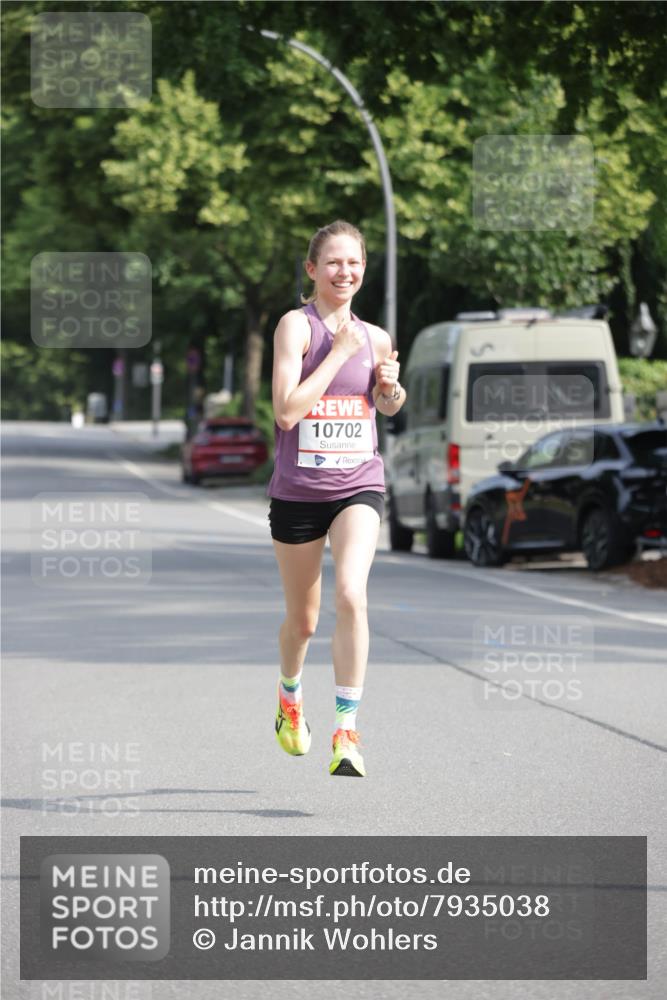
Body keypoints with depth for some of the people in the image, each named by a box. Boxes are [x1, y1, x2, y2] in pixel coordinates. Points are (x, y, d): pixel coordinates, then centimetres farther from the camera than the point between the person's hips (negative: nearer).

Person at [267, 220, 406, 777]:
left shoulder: (375, 337, 6)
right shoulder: (297, 324, -8)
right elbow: (286, 411, -19)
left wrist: (391, 387, 1)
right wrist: (339, 352, -17)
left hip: (358, 485, 2)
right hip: (298, 490, -2)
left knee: (351, 595, -22)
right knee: (303, 620, 12)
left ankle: (346, 731, -21)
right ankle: (290, 698, 45)